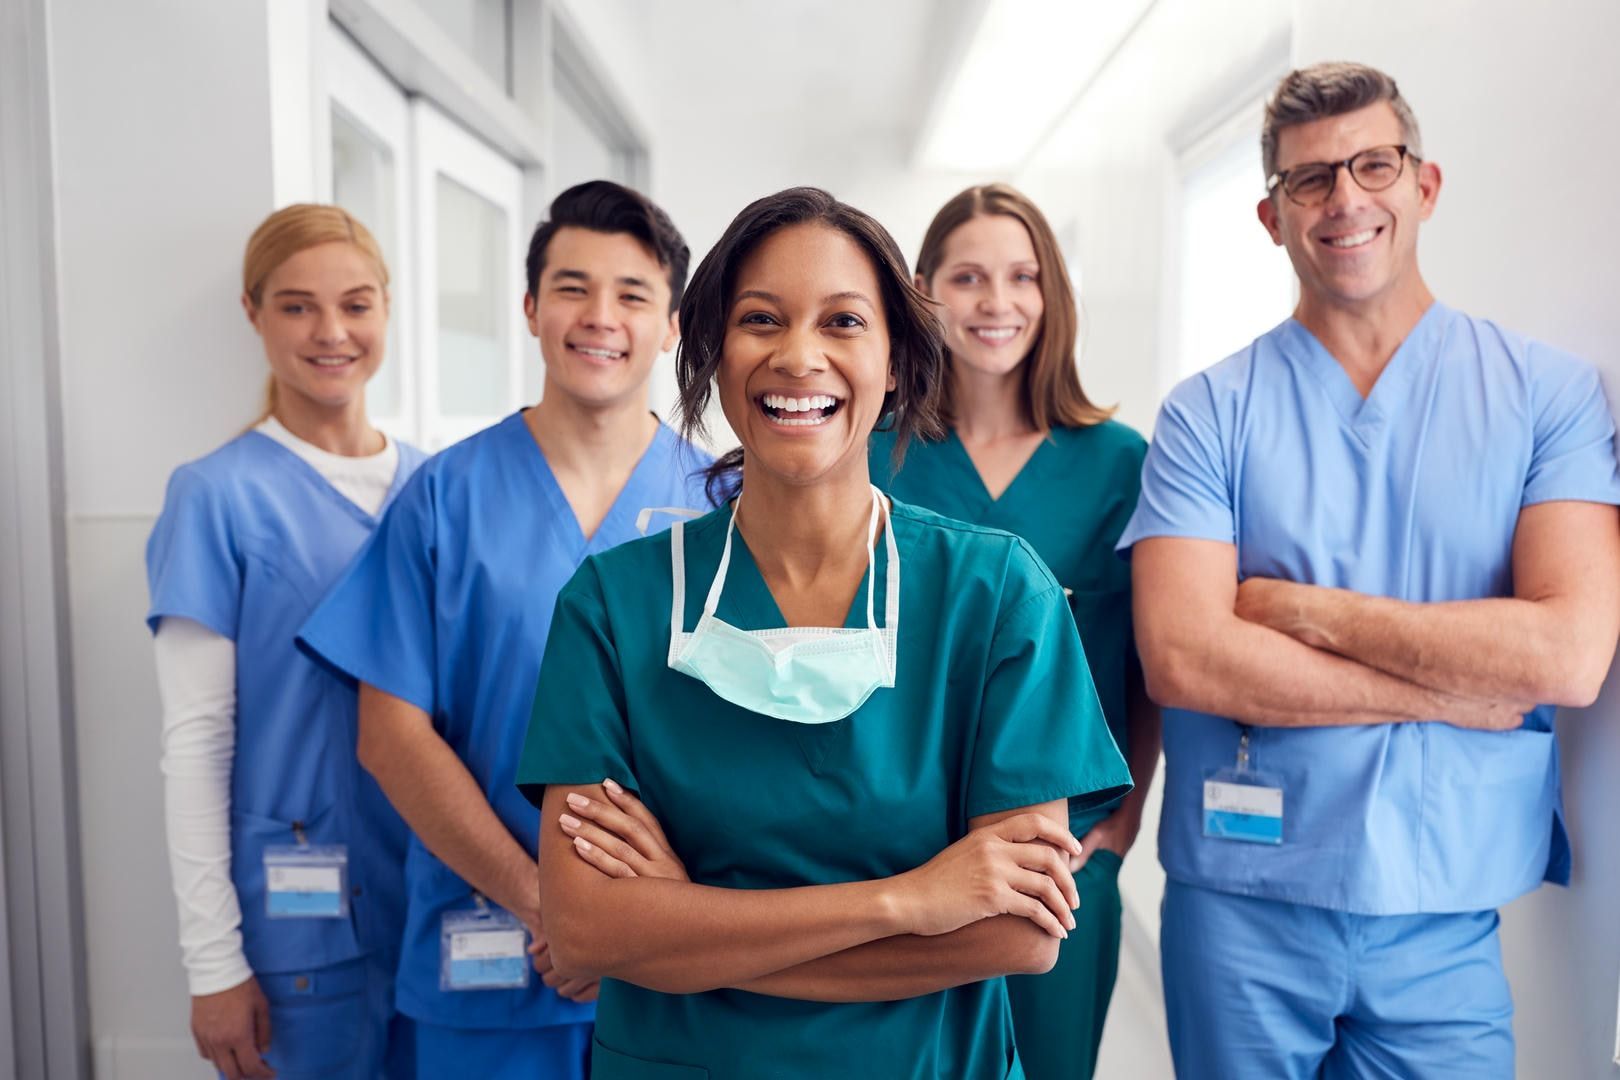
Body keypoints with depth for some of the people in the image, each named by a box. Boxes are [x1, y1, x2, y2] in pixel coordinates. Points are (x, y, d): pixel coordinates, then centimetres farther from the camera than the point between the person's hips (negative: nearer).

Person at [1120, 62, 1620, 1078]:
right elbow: (1180, 658, -15)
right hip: (1240, 901, 0)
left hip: (1449, 917, 1)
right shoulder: (1211, 412, -3)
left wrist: (1301, 609, -13)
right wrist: (1455, 692, -12)